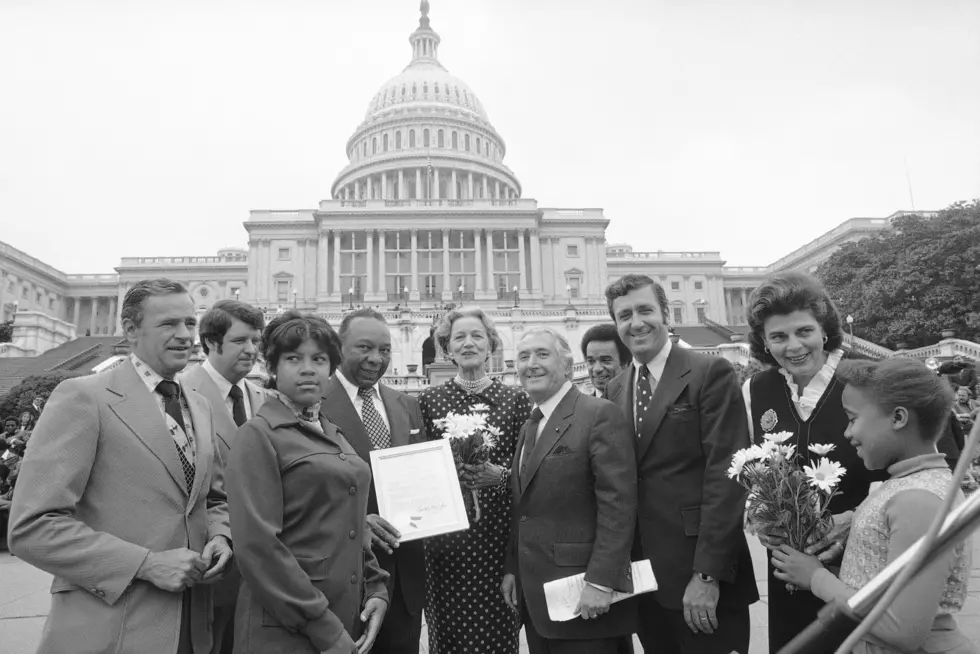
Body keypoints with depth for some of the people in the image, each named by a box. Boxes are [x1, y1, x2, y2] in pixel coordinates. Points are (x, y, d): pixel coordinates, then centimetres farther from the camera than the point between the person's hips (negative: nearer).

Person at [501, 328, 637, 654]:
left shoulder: (600, 415, -13)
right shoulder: (529, 426, 13)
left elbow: (617, 504, -18)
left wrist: (601, 582, -20)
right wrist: (512, 568, 11)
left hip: (582, 595, -7)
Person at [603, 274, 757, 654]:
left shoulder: (710, 373, -10)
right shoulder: (614, 390, 8)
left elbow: (725, 476, -14)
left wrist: (707, 573, -17)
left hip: (701, 573, -5)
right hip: (641, 576, 5)